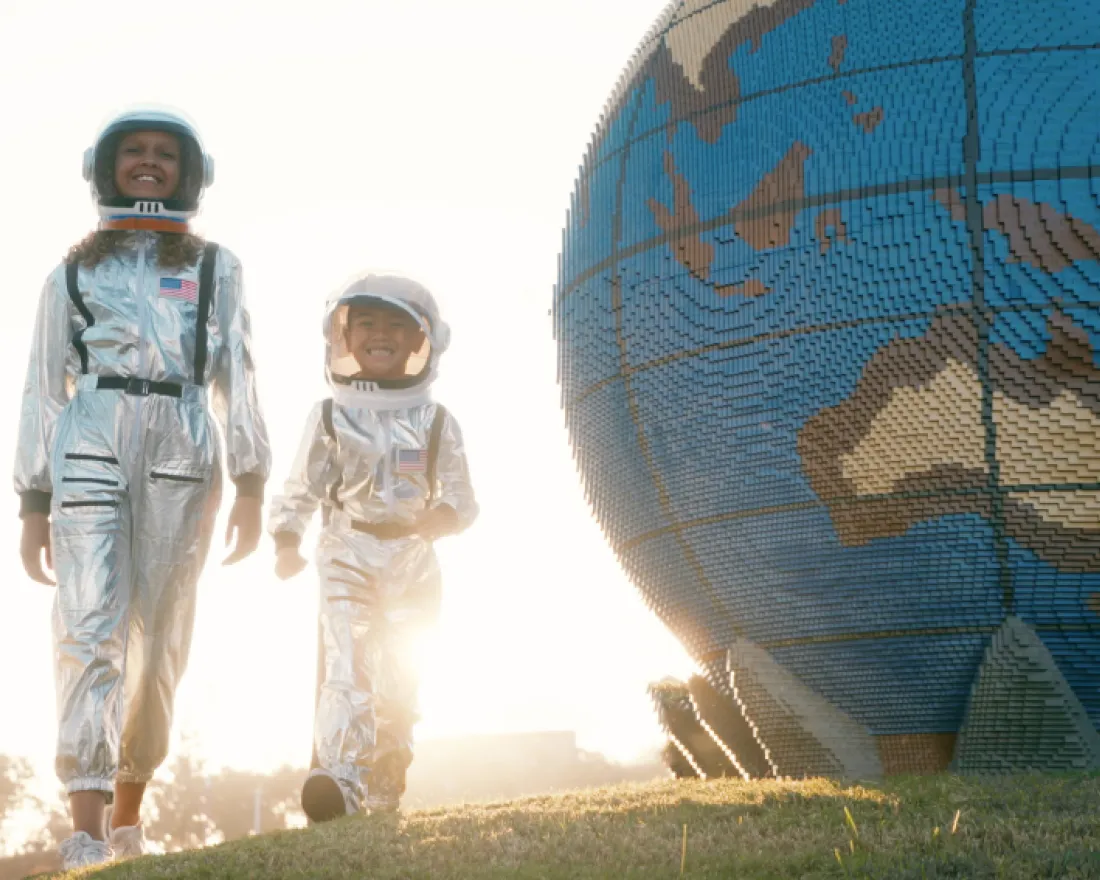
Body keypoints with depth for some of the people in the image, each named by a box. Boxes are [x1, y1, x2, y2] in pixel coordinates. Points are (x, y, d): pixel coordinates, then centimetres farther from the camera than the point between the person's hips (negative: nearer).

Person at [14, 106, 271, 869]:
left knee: (159, 644, 3)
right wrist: (33, 506, 7)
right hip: (91, 452, -1)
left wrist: (252, 487, -3)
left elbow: (238, 382, 8)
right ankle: (86, 834, -22)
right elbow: (44, 392, 14)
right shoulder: (73, 274, 16)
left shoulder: (214, 269, 15)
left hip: (181, 462, 1)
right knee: (90, 627, -15)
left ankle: (128, 818, 19)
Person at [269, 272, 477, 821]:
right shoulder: (330, 417, 7)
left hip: (413, 562, 2)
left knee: (399, 676, 4)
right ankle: (338, 775, -28)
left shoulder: (437, 424, 9)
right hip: (348, 555, -1)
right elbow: (301, 489, 9)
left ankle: (385, 786, 17)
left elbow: (462, 498, 10)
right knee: (343, 662, -18)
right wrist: (286, 543, -6)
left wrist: (443, 515, -13)